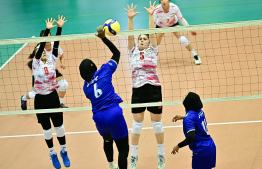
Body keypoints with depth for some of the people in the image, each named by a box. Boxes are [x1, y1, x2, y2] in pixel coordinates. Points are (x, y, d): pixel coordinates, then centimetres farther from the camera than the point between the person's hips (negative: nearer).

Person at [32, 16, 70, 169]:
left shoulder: (52, 62, 1)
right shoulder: (36, 64, -8)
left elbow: (56, 45, -8)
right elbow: (41, 46, -20)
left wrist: (60, 28, -17)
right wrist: (47, 30, -28)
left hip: (53, 97, 2)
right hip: (41, 100, -2)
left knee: (59, 126, 8)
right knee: (47, 129, 8)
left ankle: (64, 151, 26)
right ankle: (53, 154, 25)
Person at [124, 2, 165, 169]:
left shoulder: (153, 50, 4)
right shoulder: (134, 51, 8)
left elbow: (152, 33, -7)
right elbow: (130, 36, -3)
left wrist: (151, 15, -13)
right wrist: (130, 18, -14)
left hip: (154, 89, -2)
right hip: (138, 90, 2)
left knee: (157, 124, 6)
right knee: (137, 124, 8)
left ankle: (161, 155, 18)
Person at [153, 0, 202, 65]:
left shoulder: (174, 8, -31)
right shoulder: (157, 10, -35)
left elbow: (181, 19, -16)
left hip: (173, 23, 0)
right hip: (161, 25, 0)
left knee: (183, 39, -15)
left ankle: (195, 56, 2)